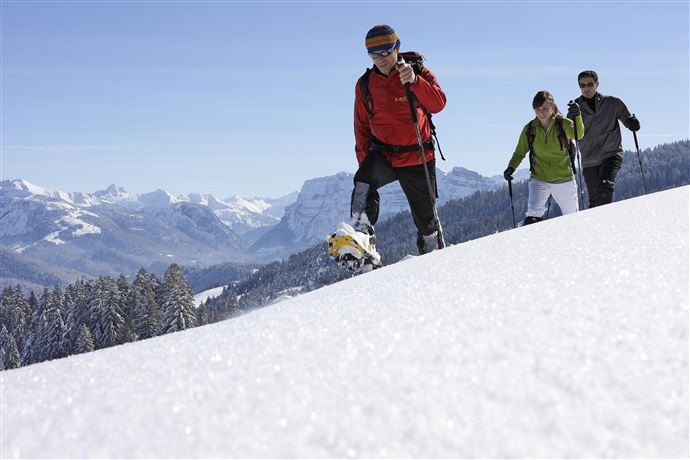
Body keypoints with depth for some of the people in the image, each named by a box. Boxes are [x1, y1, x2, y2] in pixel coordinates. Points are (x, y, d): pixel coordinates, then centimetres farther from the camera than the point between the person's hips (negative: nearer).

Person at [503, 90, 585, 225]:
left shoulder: (564, 124, -8)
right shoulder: (529, 129, -2)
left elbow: (579, 134, -27)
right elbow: (520, 152, 6)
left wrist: (577, 116, -45)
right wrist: (511, 167, -12)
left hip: (565, 180, 0)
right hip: (539, 180, 0)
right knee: (534, 214, -25)